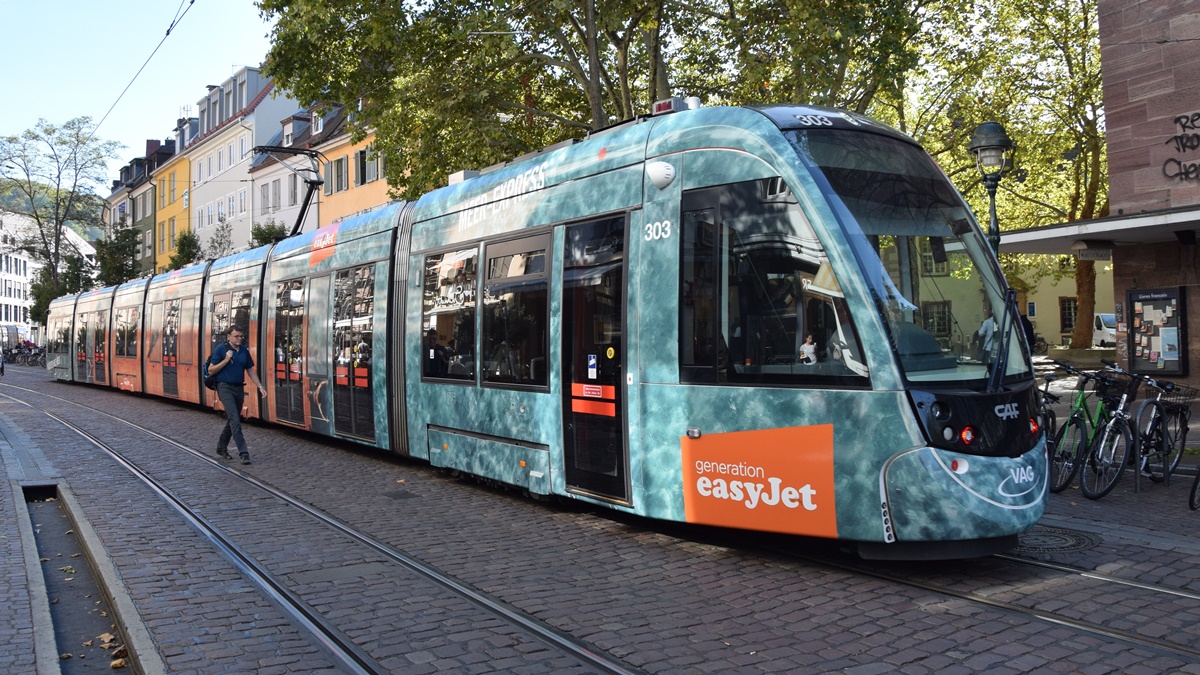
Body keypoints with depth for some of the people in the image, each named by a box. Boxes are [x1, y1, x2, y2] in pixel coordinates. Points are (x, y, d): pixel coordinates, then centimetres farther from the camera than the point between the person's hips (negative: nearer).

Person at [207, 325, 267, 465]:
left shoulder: (244, 351, 8)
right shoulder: (221, 349, -6)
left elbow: (250, 370, 14)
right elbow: (211, 370, -5)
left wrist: (260, 386, 5)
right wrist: (226, 360, -16)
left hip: (239, 389, 6)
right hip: (225, 387, -6)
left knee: (231, 420, 14)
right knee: (234, 419, -16)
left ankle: (221, 448, 30)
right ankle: (243, 452, -19)